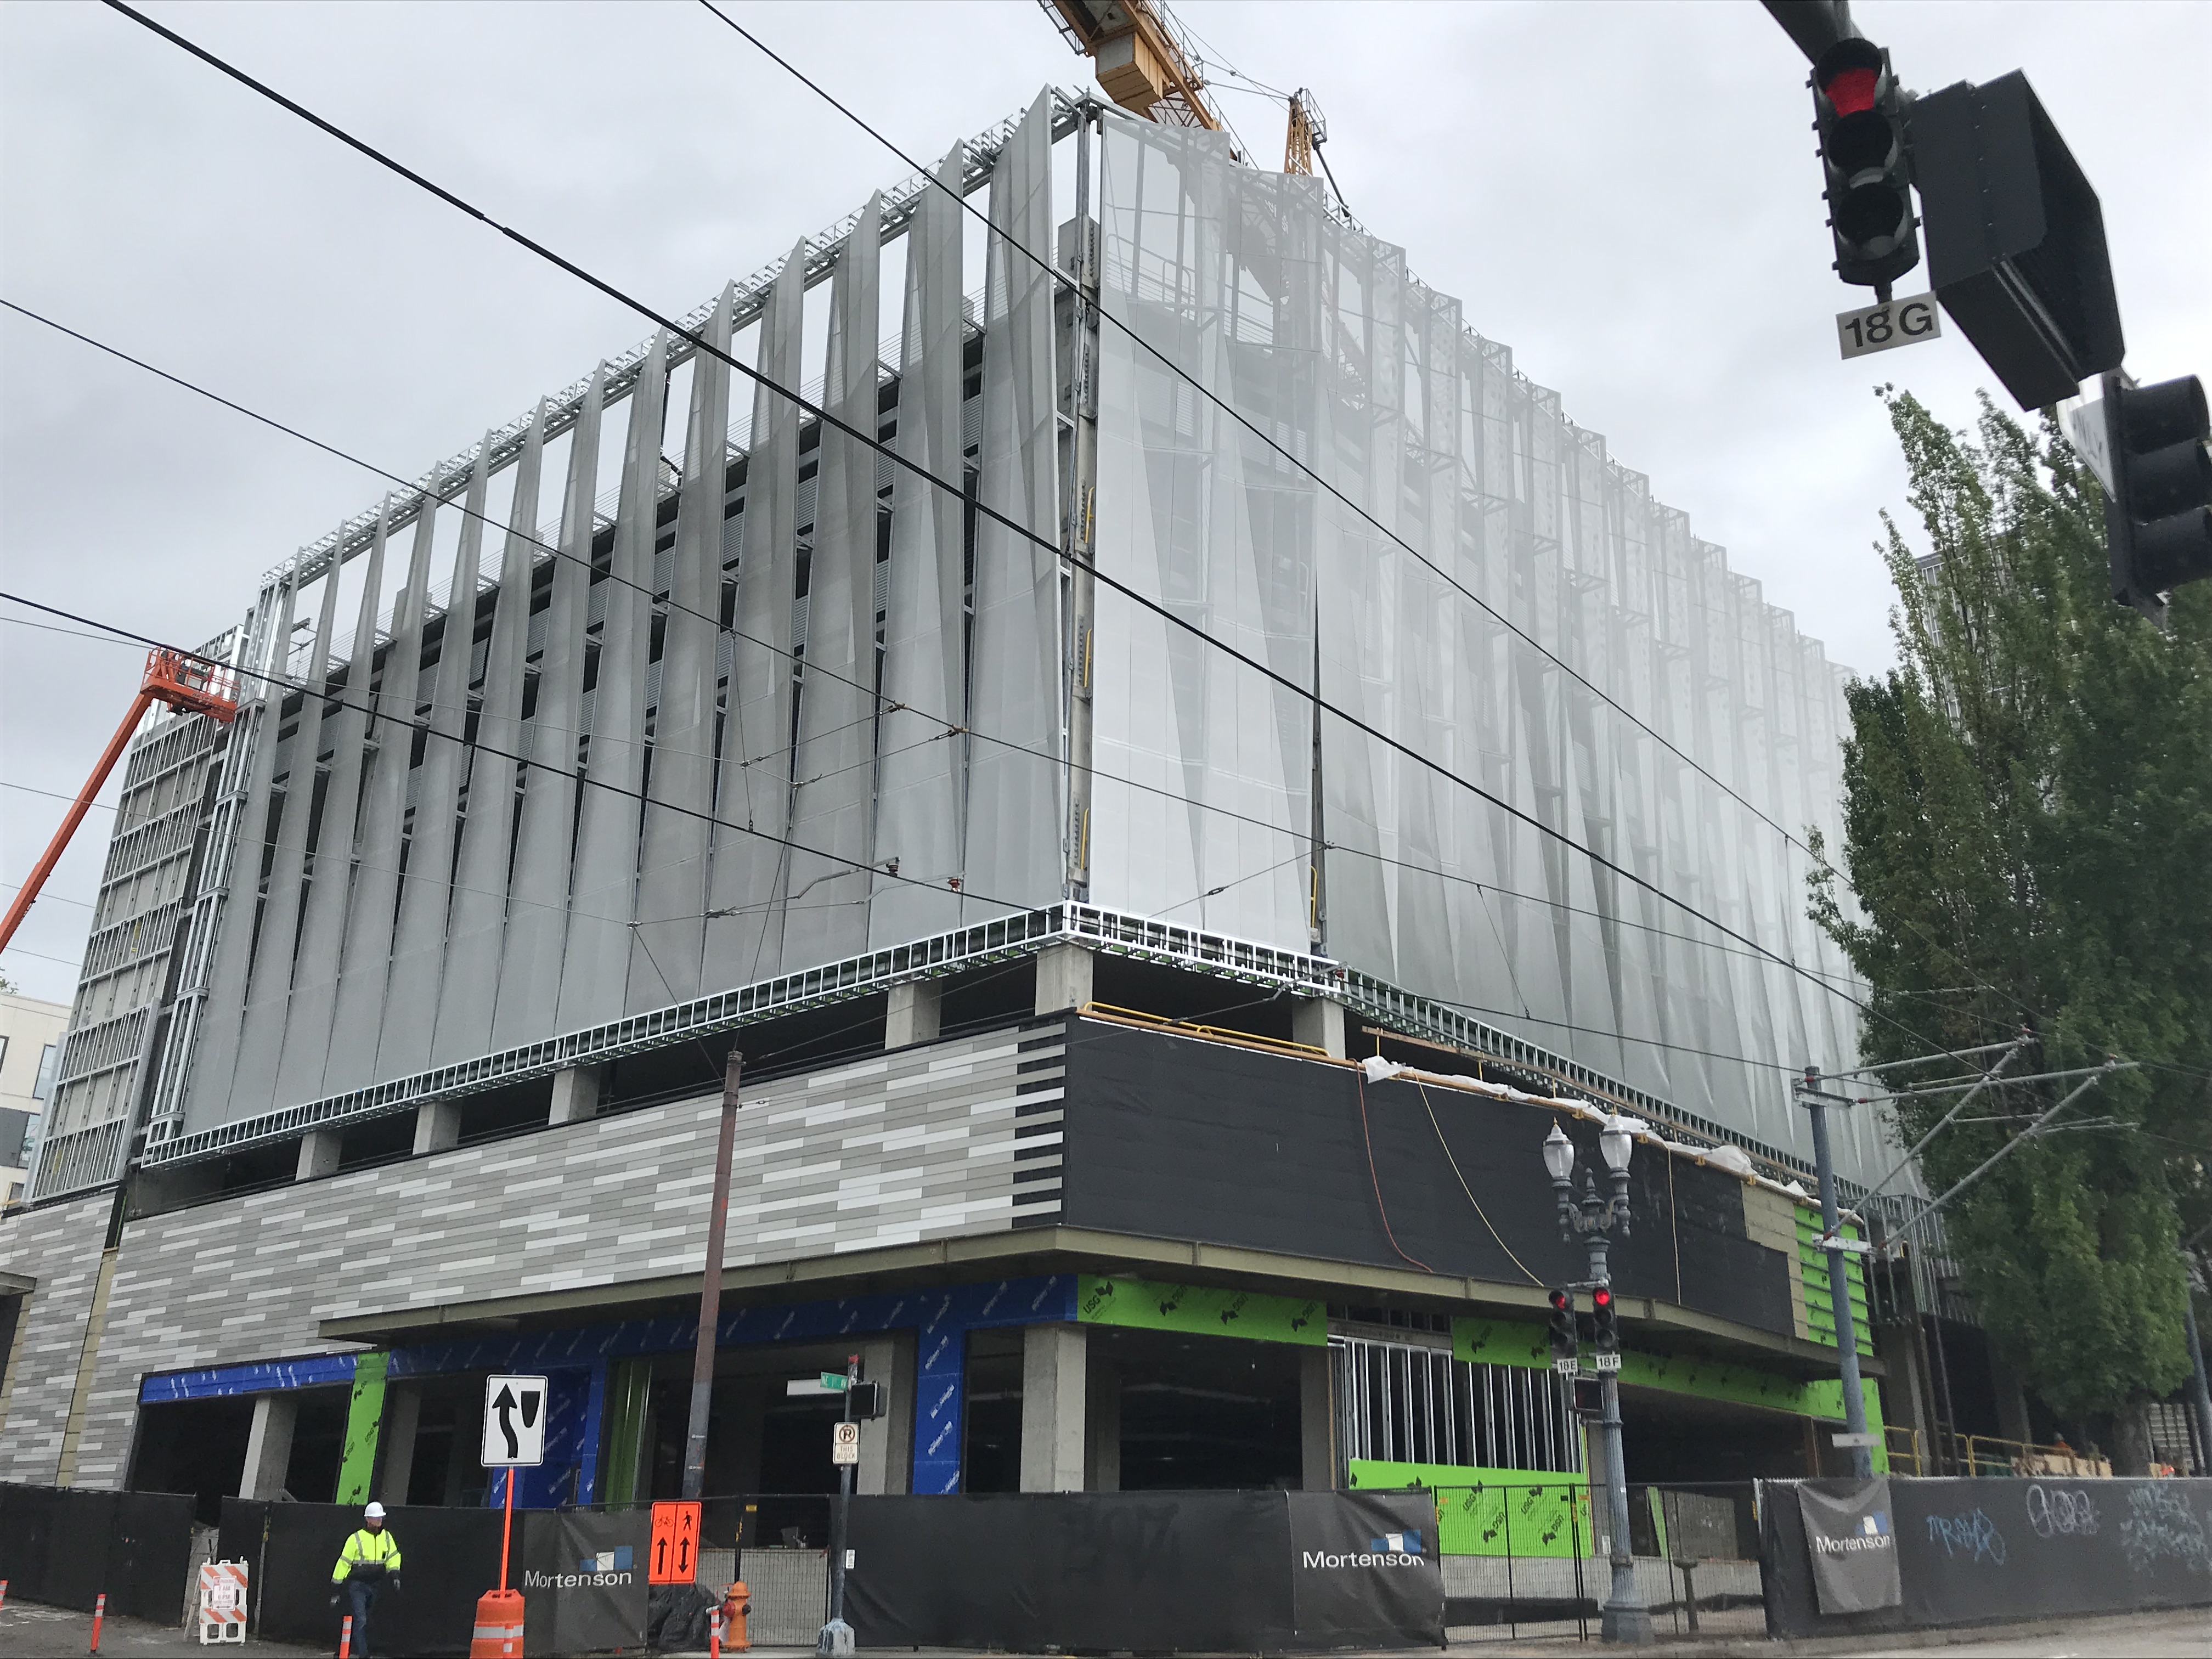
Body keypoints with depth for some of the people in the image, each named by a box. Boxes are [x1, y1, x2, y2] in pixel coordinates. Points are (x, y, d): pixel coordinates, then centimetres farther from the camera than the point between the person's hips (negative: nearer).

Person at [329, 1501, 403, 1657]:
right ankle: (363, 1655, -11)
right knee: (361, 1620, -13)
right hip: (358, 1585, -5)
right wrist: (335, 1591, -6)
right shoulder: (356, 1539, -10)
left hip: (375, 1586, 5)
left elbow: (393, 1558, 13)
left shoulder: (387, 1537, 5)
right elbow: (343, 1563, -6)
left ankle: (358, 1650, 31)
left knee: (366, 1621, 16)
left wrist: (394, 1575, -7)